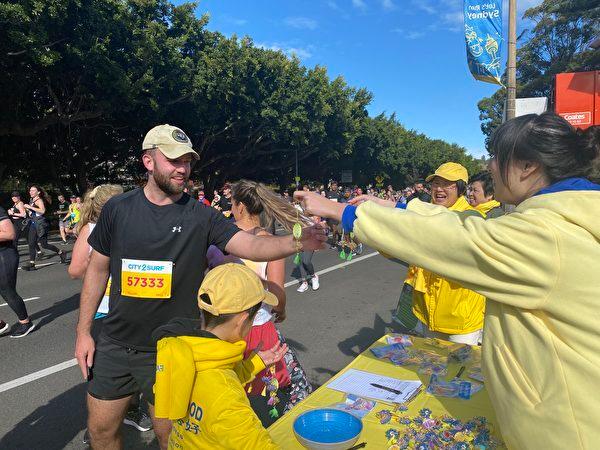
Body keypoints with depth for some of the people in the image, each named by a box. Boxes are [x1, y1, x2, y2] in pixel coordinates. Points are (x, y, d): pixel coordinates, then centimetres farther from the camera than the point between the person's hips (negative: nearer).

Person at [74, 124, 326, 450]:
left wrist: (297, 242, -41)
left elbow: (253, 246, -23)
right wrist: (83, 331, 4)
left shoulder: (201, 217, -11)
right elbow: (98, 270, 4)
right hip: (114, 345, 3)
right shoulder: (118, 209, -4)